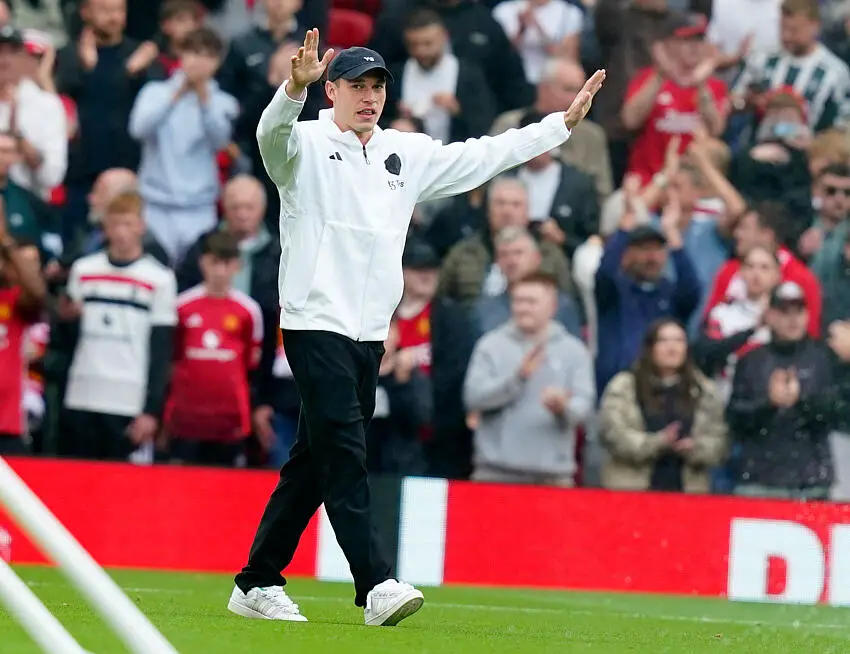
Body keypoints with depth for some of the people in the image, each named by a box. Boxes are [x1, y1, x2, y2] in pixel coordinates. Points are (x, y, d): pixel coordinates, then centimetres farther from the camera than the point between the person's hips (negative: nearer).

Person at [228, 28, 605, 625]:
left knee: (313, 467, 9)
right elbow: (273, 133, -26)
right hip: (316, 325, -7)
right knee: (344, 456, -14)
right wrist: (296, 86, -47)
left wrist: (564, 122, 17)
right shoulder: (306, 145, -3)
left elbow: (483, 157, 20)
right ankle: (377, 587, -21)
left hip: (370, 333, 7)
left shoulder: (408, 154, 15)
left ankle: (257, 585, 15)